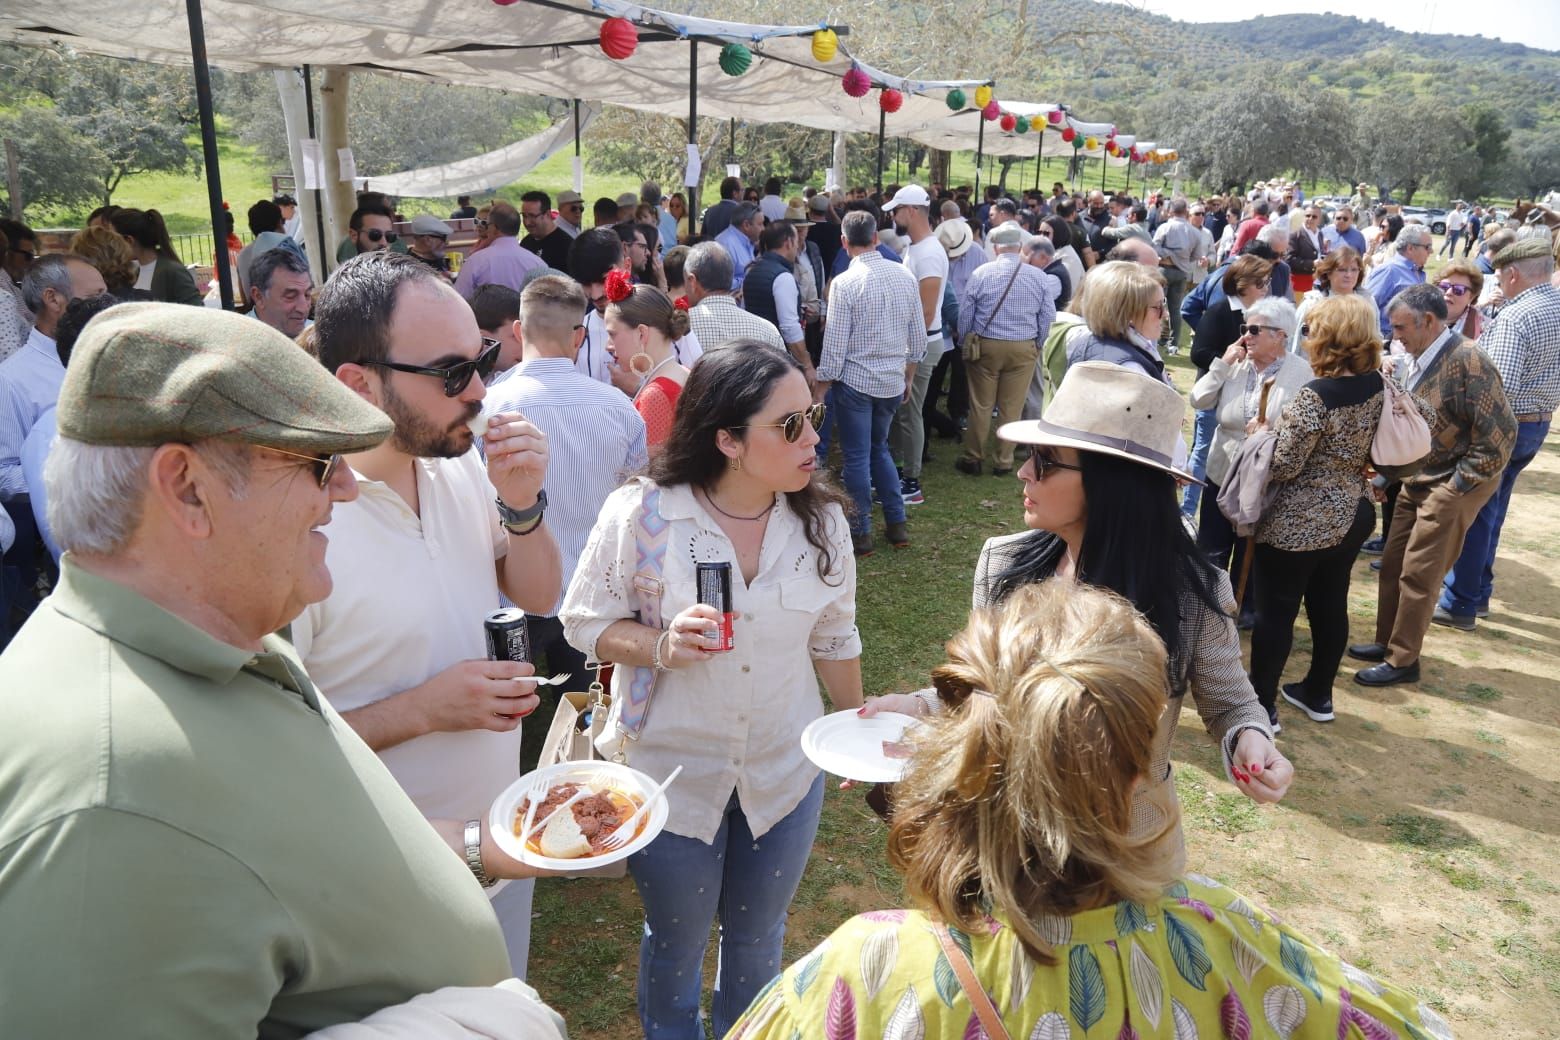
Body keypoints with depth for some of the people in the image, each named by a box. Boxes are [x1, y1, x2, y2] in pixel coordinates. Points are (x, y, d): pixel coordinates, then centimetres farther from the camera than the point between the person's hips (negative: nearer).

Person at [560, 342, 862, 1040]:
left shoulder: (821, 520, -8)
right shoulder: (639, 513, -19)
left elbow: (834, 639, 5)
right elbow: (585, 621, -9)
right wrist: (661, 646, -28)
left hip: (785, 771, 3)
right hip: (673, 771, -2)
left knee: (757, 936, 24)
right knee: (677, 942, 21)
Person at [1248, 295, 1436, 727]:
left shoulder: (1314, 397, -24)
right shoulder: (1380, 387, 0)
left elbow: (1282, 465, -22)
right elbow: (1426, 417, 17)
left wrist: (1264, 430, -4)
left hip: (1296, 526, -8)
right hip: (1350, 517, 8)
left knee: (1276, 613, 4)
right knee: (1331, 606, 18)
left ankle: (1261, 705, 14)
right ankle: (1318, 695, 34)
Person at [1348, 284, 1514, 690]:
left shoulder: (1468, 361, -21)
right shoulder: (1416, 360, 4)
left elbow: (1500, 432, -21)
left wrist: (1456, 485, -18)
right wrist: (1383, 466, 1)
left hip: (1451, 486, -8)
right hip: (1417, 481, 8)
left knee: (1418, 574, -1)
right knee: (1393, 564, 13)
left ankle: (1403, 661, 11)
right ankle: (1387, 642, 28)